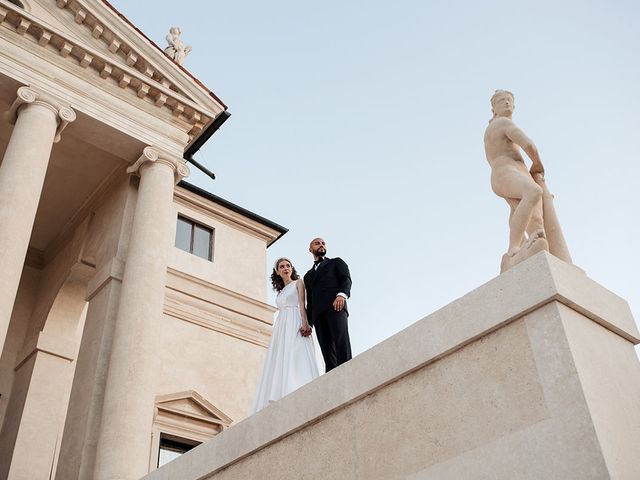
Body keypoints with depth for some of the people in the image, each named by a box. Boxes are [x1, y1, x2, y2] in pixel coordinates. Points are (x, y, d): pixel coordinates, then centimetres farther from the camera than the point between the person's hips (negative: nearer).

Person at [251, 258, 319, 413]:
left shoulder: (298, 283, 11)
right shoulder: (280, 292, 27)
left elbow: (302, 304, -4)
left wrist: (304, 323, -19)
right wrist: (276, 334, 10)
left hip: (295, 324, -7)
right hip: (281, 326, 7)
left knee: (295, 358, -20)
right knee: (280, 362, -6)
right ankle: (283, 399, -15)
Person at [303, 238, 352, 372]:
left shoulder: (336, 262, 24)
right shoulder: (308, 275, 35)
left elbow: (346, 279, 5)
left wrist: (342, 294, -18)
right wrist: (307, 323, 12)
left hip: (335, 306, -4)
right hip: (318, 313, 4)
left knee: (341, 341, -24)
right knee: (327, 351, -10)